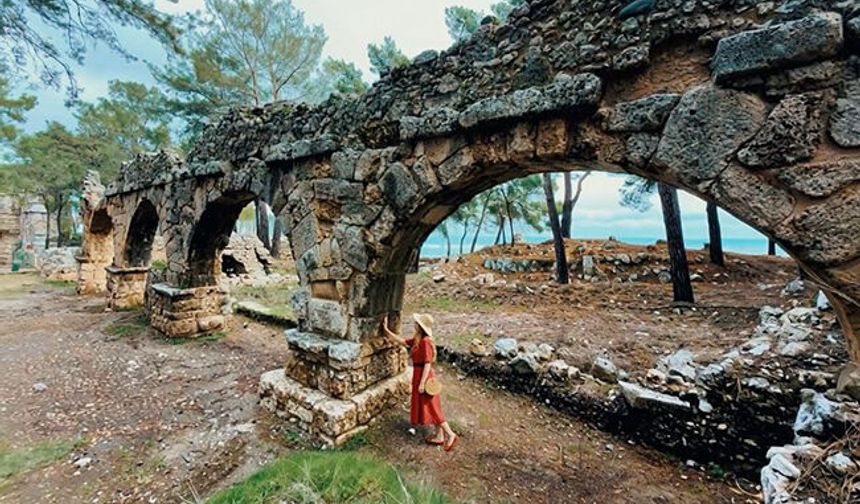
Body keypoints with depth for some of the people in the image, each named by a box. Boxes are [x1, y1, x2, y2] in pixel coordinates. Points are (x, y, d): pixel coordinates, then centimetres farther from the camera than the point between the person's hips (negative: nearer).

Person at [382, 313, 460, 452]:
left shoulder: (425, 341, -22)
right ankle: (439, 436, 28)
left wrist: (422, 383, -21)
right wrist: (386, 329, 13)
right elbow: (401, 341, 14)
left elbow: (427, 364, -23)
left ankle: (451, 435, 9)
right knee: (430, 408, 16)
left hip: (424, 376, -9)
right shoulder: (417, 340, 6)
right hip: (419, 375, 9)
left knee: (431, 408, -1)